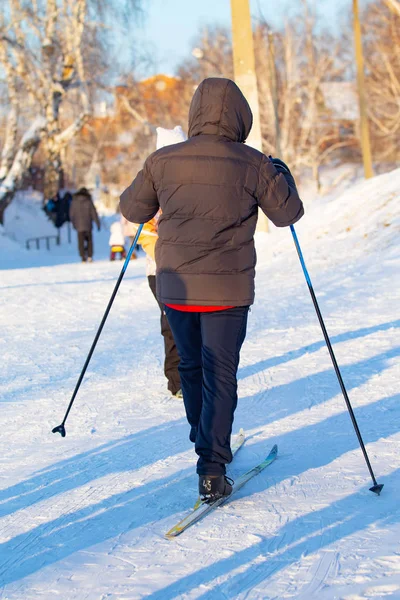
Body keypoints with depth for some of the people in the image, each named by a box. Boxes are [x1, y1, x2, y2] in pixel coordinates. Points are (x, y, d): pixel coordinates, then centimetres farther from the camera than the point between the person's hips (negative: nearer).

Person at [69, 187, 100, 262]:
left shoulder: (74, 202, 0)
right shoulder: (89, 202, -5)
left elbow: (71, 214, 6)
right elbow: (94, 213, -3)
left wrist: (74, 223, 19)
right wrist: (98, 223, 3)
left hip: (79, 226, 0)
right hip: (88, 225, 0)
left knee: (81, 242, 5)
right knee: (89, 240, 14)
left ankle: (83, 257, -3)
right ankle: (89, 256, 5)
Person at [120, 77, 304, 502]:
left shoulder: (162, 162, -3)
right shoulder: (253, 165, -8)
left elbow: (133, 210, 9)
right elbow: (287, 214, 4)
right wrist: (282, 173, 21)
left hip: (175, 287, 3)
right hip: (227, 291, -3)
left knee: (191, 366, 20)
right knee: (219, 375, 2)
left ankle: (206, 442, 37)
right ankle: (211, 469, -5)